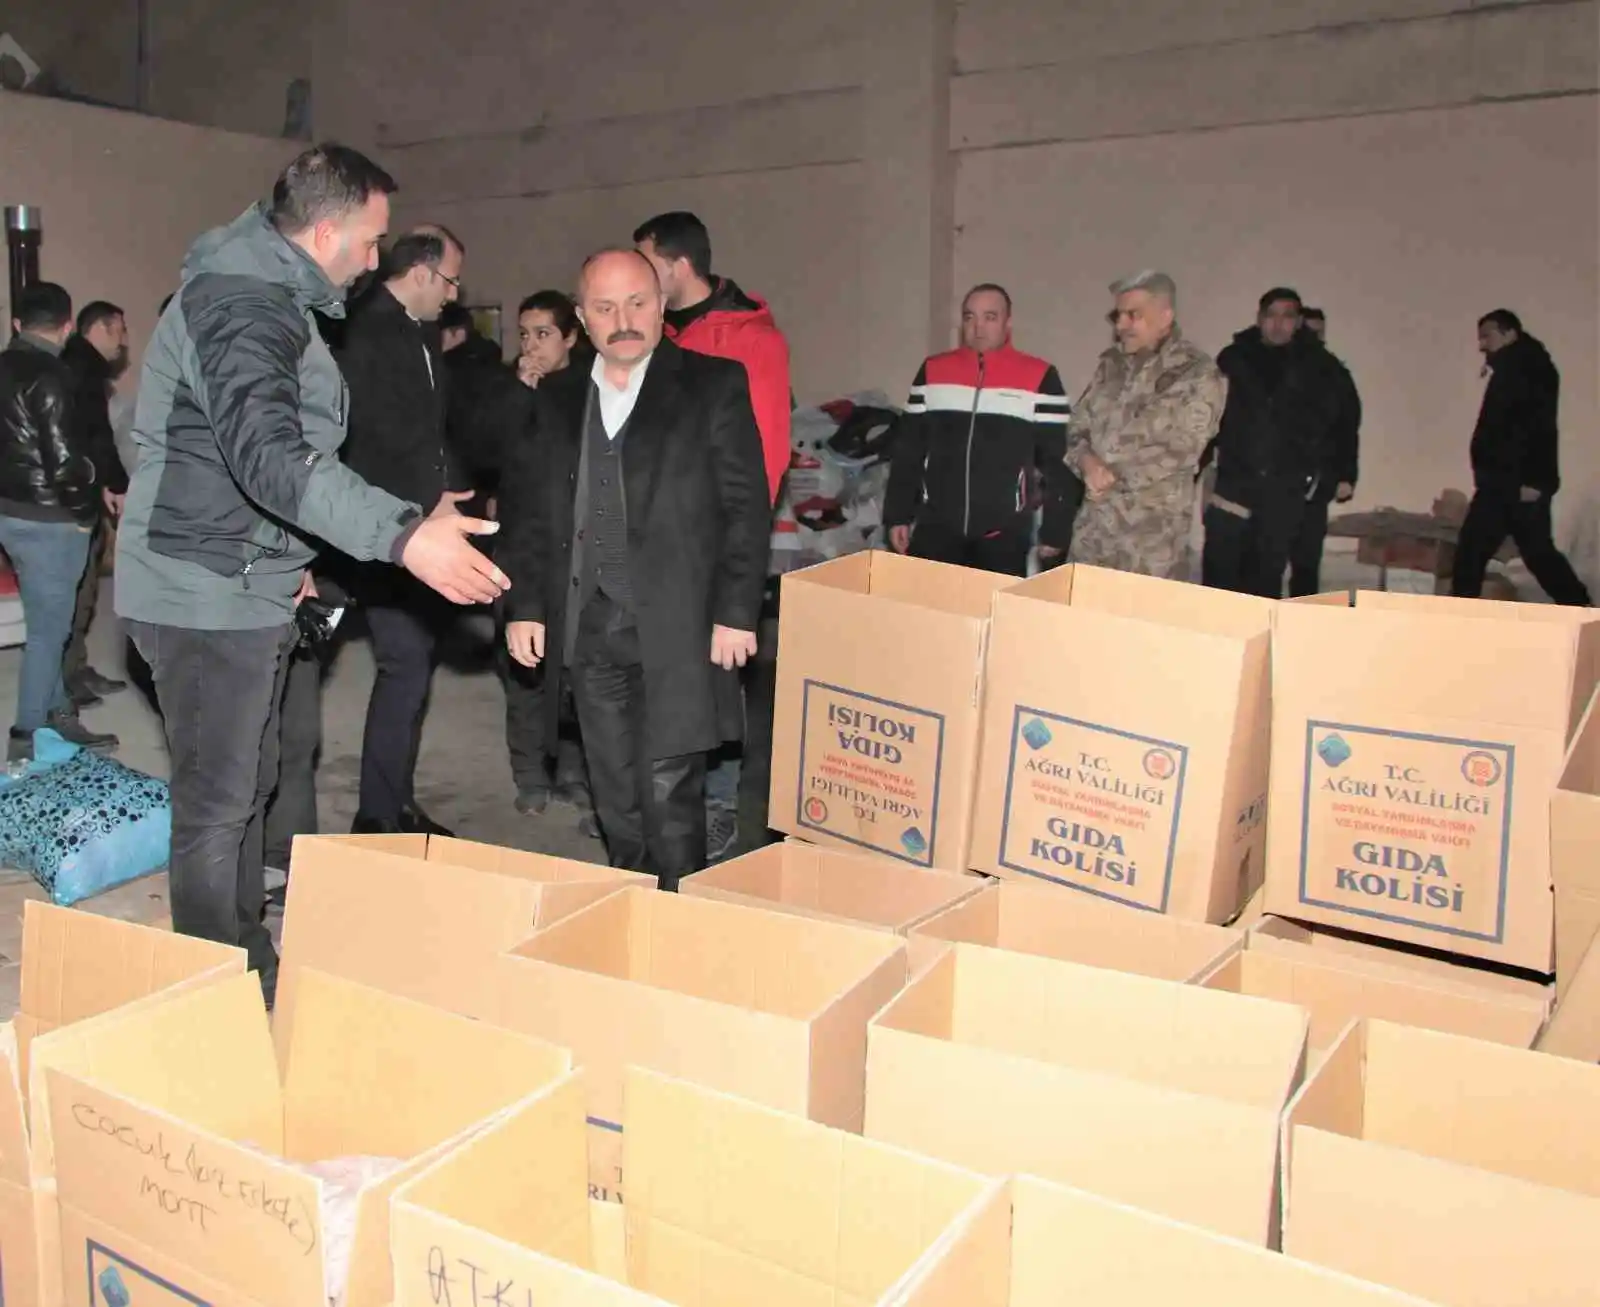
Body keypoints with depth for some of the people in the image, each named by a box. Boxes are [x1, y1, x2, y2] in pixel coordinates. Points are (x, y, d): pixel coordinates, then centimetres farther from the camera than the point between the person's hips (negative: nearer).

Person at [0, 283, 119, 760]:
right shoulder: (49, 375, -17)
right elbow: (63, 456, -23)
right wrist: (84, 510, -8)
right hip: (47, 519, -9)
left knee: (48, 622, 19)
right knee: (48, 630, 1)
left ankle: (58, 715, 28)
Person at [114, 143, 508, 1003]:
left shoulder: (264, 293, 14)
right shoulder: (246, 305, -21)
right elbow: (267, 453, -36)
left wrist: (286, 555, 25)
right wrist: (403, 535, -45)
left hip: (244, 586, 11)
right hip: (209, 596, -11)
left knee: (246, 789, 19)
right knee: (217, 806, -2)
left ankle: (247, 966, 33)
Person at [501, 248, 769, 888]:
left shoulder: (714, 385, 1)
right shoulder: (554, 398, 13)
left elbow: (746, 506, -4)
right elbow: (526, 509, 14)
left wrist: (736, 612, -9)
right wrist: (524, 606, 6)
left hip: (676, 627, -4)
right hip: (587, 628, 4)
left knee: (669, 792, -4)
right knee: (614, 797, 11)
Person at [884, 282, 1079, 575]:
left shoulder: (1039, 378, -3)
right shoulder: (933, 371, 7)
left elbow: (1058, 459, -1)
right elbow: (908, 449, 10)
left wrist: (1056, 530, -1)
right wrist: (898, 515, 7)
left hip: (1004, 534, -2)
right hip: (935, 527, 2)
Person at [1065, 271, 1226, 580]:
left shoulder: (1198, 374, -7)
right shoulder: (1111, 363, 12)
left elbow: (1180, 450, -15)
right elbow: (1078, 425, 12)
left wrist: (1114, 475, -15)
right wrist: (1087, 461, -10)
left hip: (1153, 527, -6)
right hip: (1093, 519, 6)